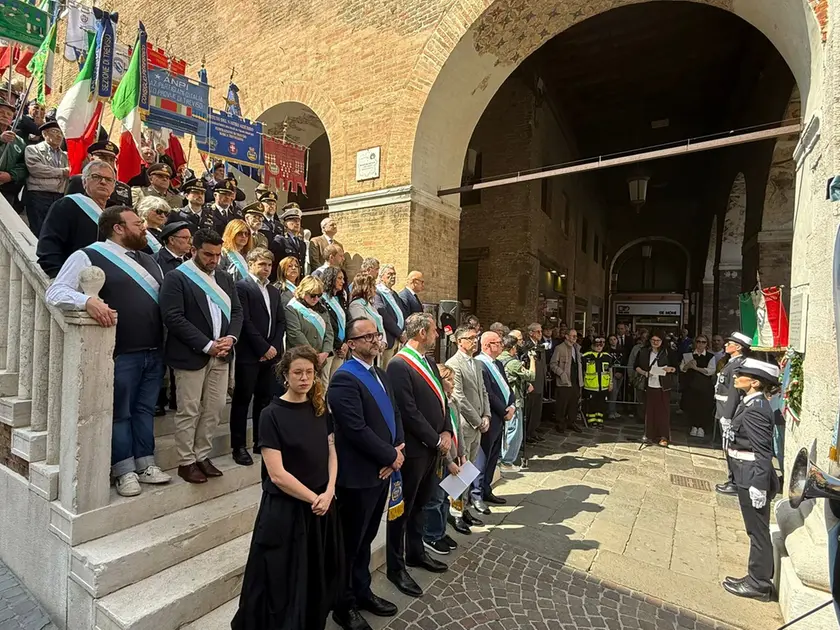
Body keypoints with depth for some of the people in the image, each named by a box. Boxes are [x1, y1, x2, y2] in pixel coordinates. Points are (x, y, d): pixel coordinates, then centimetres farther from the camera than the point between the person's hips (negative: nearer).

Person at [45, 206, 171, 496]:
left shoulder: (148, 261, 16)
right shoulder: (89, 256, -5)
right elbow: (55, 291, -13)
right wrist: (88, 300, -33)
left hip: (154, 352, 6)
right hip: (121, 353, -6)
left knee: (145, 409, 14)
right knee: (120, 413, 7)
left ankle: (145, 464, 25)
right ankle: (124, 470, 19)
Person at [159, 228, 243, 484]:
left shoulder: (224, 278, 14)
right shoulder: (176, 277, -6)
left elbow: (236, 311, 13)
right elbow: (173, 318, -14)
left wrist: (230, 338, -6)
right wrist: (207, 345, -16)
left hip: (221, 355, 6)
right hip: (191, 355, -6)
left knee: (215, 408, 10)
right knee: (189, 411, 3)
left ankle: (202, 456, 24)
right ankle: (186, 462, 17)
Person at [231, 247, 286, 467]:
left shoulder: (274, 291, 18)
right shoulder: (242, 286, -3)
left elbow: (281, 321, 14)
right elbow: (245, 321, -12)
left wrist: (274, 347, 0)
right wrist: (264, 348, -12)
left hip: (270, 353, 6)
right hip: (249, 354, -6)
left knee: (264, 399, 11)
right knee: (242, 399, 2)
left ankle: (260, 442, 22)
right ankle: (239, 446, 10)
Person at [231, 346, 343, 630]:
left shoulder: (320, 409, 1)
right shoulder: (272, 415, -14)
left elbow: (331, 452, 5)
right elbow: (277, 475, -17)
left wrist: (328, 493, -10)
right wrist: (314, 498, -12)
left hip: (323, 506, 5)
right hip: (285, 510, -4)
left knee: (319, 579, 17)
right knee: (283, 582, 9)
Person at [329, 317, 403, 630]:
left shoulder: (381, 375, 10)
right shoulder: (344, 378, -20)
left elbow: (395, 414, 11)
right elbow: (357, 430, -25)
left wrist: (399, 448, -5)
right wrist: (391, 456, -15)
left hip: (382, 470, 8)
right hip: (359, 474, -8)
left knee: (366, 537, 23)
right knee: (351, 542, 11)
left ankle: (362, 591, 42)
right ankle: (344, 605, 32)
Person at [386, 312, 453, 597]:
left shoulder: (429, 362, 10)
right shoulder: (399, 365, -19)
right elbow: (408, 411, -22)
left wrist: (446, 432, -1)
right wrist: (436, 440, -14)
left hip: (432, 447, 8)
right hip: (413, 449, -8)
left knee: (420, 503, 23)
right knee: (403, 508, 8)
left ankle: (416, 552, 41)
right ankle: (396, 567, 25)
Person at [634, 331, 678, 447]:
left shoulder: (667, 353, 2)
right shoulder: (644, 352, 5)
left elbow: (676, 368, 7)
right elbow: (636, 366, 9)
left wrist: (670, 369, -15)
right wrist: (644, 372, -9)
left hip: (663, 387, -1)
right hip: (649, 385, 1)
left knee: (663, 411, 0)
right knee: (649, 411, 5)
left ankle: (664, 437, 8)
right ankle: (649, 435, 14)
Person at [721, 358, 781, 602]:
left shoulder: (754, 410, -22)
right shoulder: (753, 403, 7)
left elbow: (763, 451, -22)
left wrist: (759, 485, -20)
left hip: (753, 479, -9)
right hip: (749, 477, 9)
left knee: (758, 530, 5)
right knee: (757, 530, 19)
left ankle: (759, 584, 20)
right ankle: (760, 577, 33)